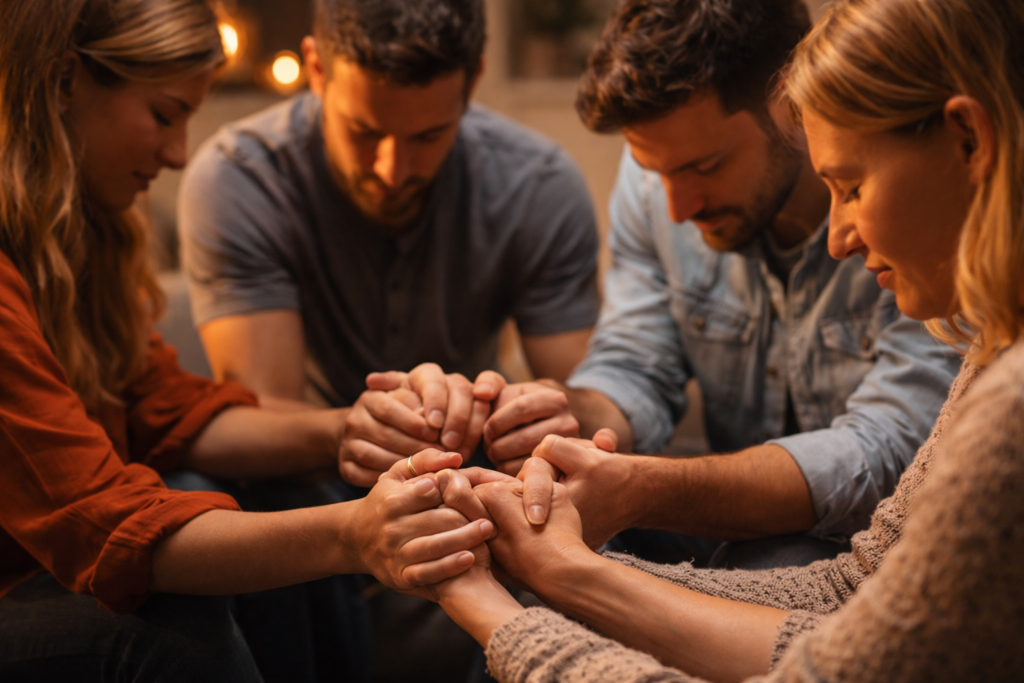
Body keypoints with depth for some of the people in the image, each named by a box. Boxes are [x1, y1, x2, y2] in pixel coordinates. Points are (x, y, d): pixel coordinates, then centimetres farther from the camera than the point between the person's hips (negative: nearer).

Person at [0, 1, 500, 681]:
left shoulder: (77, 231, 7)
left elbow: (165, 407, 6)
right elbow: (98, 521, -30)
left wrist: (344, 432, -9)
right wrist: (346, 536, -41)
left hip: (61, 569, 9)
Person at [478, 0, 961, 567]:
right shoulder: (656, 171, -5)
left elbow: (887, 456, -29)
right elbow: (632, 370, -2)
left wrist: (637, 493, -41)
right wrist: (574, 420, -28)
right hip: (741, 536, 4)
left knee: (775, 567, -35)